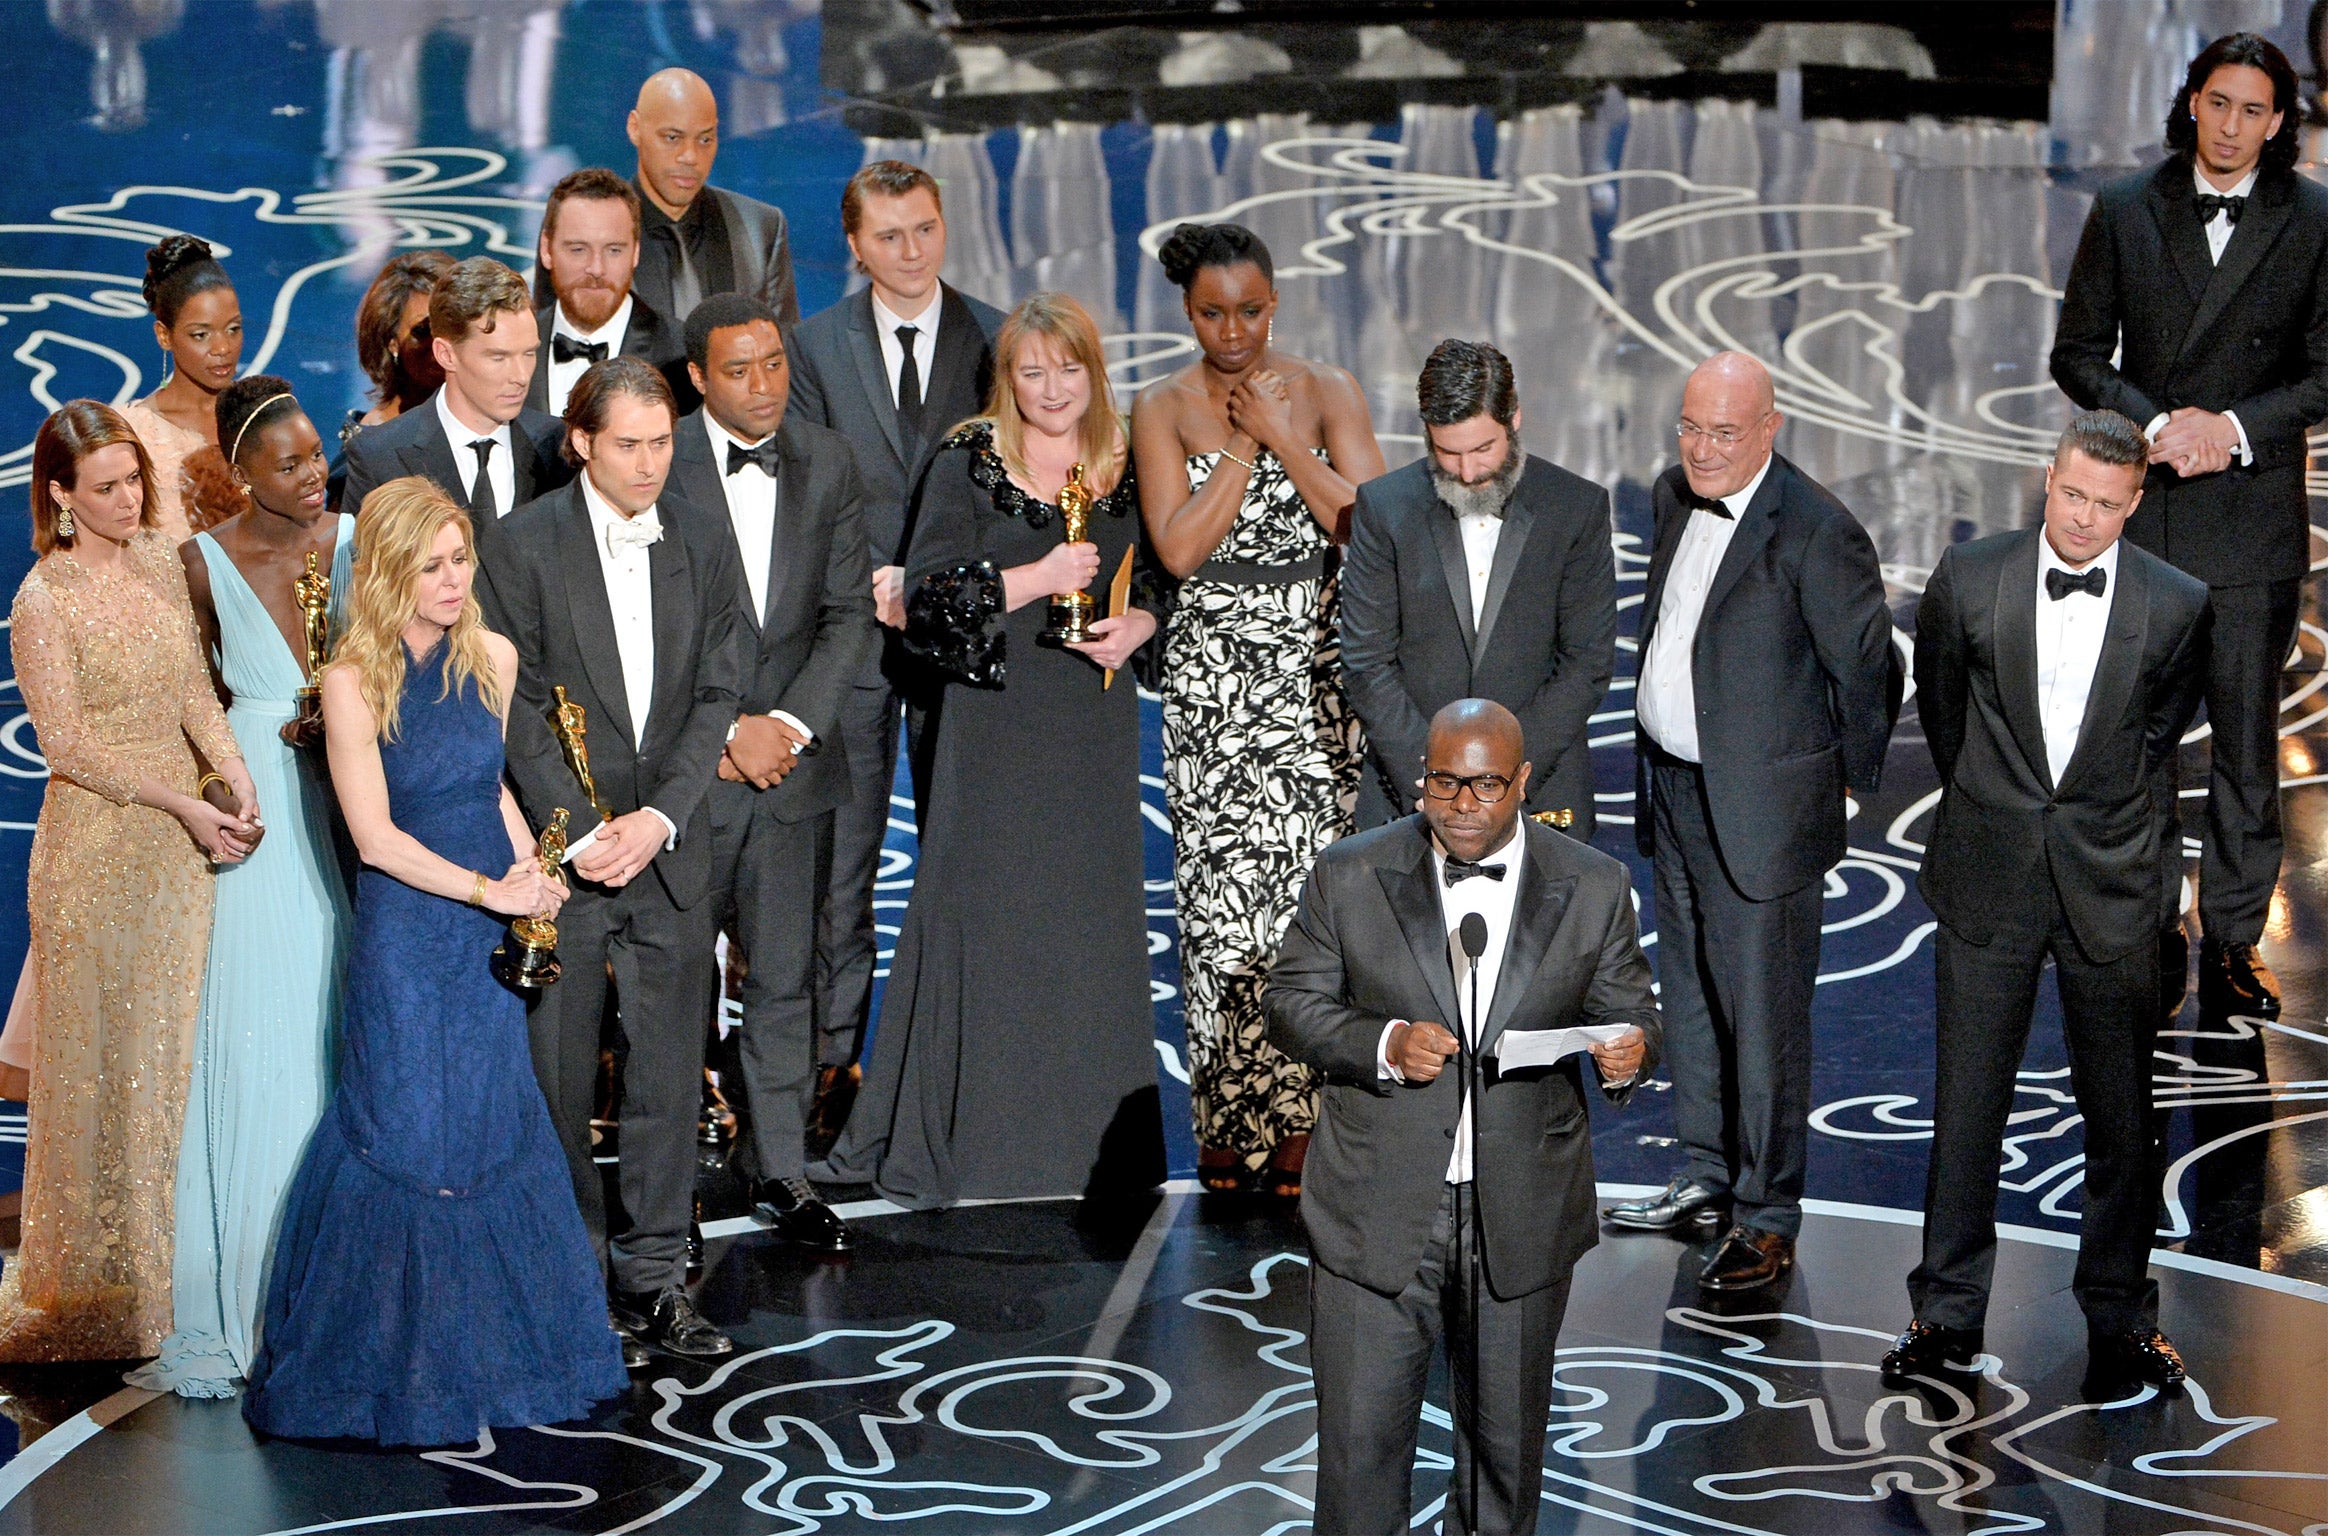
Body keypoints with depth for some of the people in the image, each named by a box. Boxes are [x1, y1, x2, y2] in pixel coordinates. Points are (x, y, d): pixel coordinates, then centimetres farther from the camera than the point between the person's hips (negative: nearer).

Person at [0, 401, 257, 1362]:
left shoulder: (159, 560, 4)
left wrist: (234, 776, -6)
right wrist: (183, 804, -17)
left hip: (181, 833, 6)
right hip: (97, 840, -6)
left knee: (174, 1036, 11)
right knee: (99, 1042, 3)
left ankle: (168, 1240, 23)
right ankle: (97, 1265, 15)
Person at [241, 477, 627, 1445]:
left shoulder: (493, 658, 3)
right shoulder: (354, 682, -12)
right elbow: (375, 835, -15)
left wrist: (531, 868, 1)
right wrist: (488, 889, -17)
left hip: (493, 932, 5)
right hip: (405, 936, -5)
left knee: (499, 1126, 7)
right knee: (411, 1136, 1)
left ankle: (503, 1356, 20)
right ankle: (416, 1376, 14)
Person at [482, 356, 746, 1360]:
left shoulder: (703, 542, 7)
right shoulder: (526, 544, -4)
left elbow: (719, 693, 4)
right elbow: (517, 707, -5)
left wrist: (659, 817, -8)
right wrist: (579, 831, -13)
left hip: (670, 847, 3)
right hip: (561, 848, -2)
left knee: (669, 1069, 3)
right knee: (557, 1070, 3)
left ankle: (653, 1276, 11)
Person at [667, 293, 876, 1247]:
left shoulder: (829, 464, 7)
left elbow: (850, 614, 5)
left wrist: (789, 724, -8)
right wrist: (722, 733, -12)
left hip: (796, 760, 3)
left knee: (786, 978, 7)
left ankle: (782, 1170, 17)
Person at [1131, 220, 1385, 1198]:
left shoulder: (1326, 393, 5)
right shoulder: (1164, 409, 3)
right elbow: (1179, 548, -9)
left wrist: (1282, 437, -11)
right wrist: (1246, 443, -10)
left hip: (1317, 668, 0)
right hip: (1212, 670, 0)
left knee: (1312, 880, -4)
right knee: (1221, 887, -3)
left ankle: (1299, 1125, 4)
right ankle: (1227, 1126, 6)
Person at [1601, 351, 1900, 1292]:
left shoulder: (1816, 533, -20)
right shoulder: (1673, 499, 4)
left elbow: (1868, 670, -12)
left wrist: (1849, 785, 0)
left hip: (1760, 809, -8)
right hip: (1673, 791, 8)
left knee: (1763, 1010, -1)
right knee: (1690, 992, 19)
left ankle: (1766, 1220, 11)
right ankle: (1706, 1177, 35)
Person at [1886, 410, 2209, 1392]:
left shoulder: (2176, 605, -7)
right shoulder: (1969, 578, -6)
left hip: (2111, 885, 0)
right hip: (1988, 877, 0)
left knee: (2121, 1116, 8)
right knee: (1966, 1106, 6)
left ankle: (2119, 1316, 24)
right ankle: (1948, 1311, 20)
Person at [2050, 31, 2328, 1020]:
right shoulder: (2125, 211, 4)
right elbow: (2078, 353, 5)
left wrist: (2234, 427, -13)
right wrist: (2152, 423, -11)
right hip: (2140, 506, 1)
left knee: (2246, 739, 4)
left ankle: (2233, 940, 14)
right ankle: (2153, 927, 20)